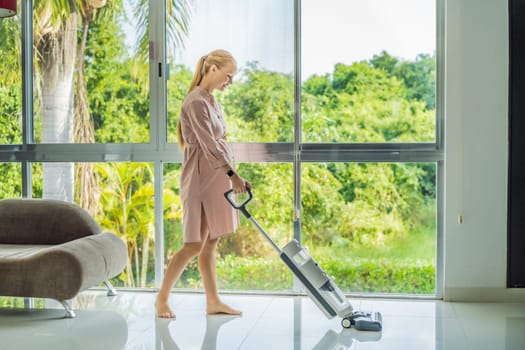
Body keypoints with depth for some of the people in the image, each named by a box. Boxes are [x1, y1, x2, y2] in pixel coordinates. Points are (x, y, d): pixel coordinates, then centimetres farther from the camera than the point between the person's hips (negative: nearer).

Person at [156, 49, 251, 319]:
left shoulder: (211, 101, 16)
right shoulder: (196, 101, -14)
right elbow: (207, 143, -23)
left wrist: (229, 176, 19)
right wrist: (232, 174, -29)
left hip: (216, 178, 9)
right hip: (200, 178, -9)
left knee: (211, 243, 9)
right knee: (194, 244, -8)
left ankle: (213, 302, 14)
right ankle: (162, 298, 5)